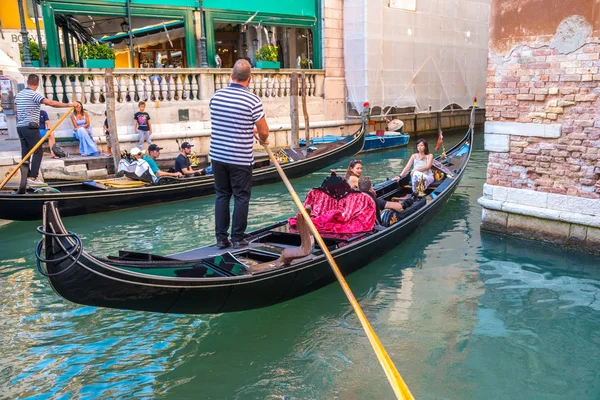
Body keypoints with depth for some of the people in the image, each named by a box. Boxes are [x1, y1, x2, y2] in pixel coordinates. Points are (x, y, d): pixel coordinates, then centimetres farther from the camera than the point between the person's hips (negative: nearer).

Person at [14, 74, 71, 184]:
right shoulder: (34, 94, -12)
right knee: (38, 152, -5)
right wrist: (69, 105, -18)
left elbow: (16, 110, 23)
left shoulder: (19, 94, 13)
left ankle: (26, 176, 12)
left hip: (20, 127, 8)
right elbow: (51, 103, -21)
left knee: (25, 152, 11)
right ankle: (32, 176, -10)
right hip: (31, 127, -8)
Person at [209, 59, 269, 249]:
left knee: (222, 196, 13)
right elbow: (264, 132, -9)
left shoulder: (217, 95, 2)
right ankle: (237, 239, 12)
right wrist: (263, 140, 15)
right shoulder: (253, 100, -13)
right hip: (241, 159, -4)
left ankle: (221, 238, 17)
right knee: (241, 198, 7)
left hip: (218, 155, 5)